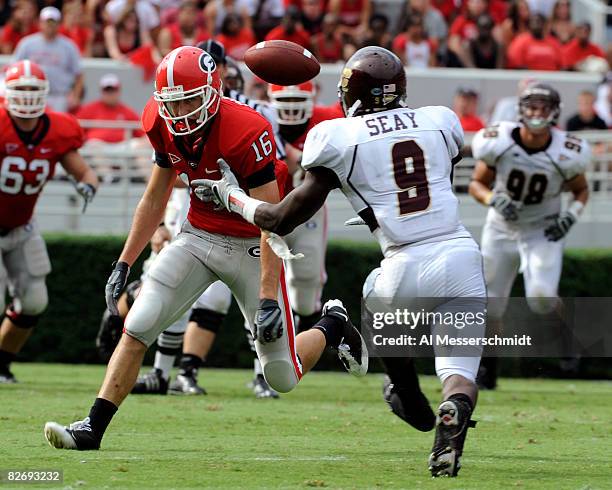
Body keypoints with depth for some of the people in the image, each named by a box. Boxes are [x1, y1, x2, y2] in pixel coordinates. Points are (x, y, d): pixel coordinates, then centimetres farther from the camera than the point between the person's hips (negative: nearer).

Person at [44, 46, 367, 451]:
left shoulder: (246, 132, -28)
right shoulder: (165, 127, -7)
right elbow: (154, 200, 9)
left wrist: (269, 298, -29)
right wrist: (124, 264, 8)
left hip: (250, 247, -5)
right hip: (198, 236, 5)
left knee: (283, 379, 0)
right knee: (136, 330, -10)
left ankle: (333, 326, 30)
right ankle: (92, 429, -5)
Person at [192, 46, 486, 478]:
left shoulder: (337, 138, 0)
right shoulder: (441, 121, 10)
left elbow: (282, 220, 5)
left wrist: (229, 195, 22)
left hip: (407, 266, -1)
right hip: (460, 251, 2)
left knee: (375, 301, 33)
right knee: (459, 370, 5)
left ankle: (415, 405, 51)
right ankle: (453, 415, -31)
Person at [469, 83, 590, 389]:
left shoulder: (565, 153, -17)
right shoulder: (499, 143, -17)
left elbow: (581, 190, 3)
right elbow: (477, 184, -4)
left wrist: (571, 215, -16)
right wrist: (493, 199, -24)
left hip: (543, 233, -2)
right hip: (501, 231, 2)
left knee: (541, 298, -25)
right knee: (490, 309, 5)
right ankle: (487, 365, 29)